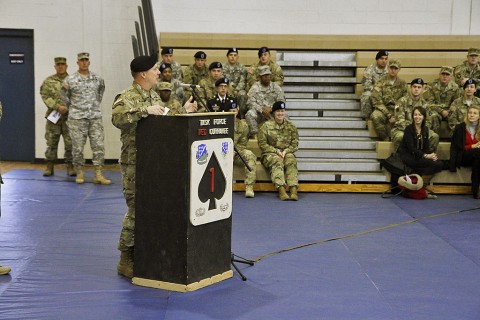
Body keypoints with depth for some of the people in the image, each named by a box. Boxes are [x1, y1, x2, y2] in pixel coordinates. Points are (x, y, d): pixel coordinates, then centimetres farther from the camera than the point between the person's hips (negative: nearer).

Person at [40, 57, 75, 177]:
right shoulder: (48, 81, 7)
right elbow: (45, 97, -3)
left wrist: (68, 108, -14)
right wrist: (58, 107, -15)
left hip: (69, 117, 0)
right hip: (53, 116, 1)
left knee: (70, 143, -1)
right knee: (51, 143, 5)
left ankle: (70, 166, 8)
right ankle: (49, 167, 13)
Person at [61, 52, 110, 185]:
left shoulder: (97, 78, 7)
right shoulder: (70, 80, -1)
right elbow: (65, 97, 8)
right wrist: (72, 108, 5)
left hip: (95, 117, 2)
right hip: (77, 118, -2)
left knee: (98, 145, -3)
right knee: (78, 147, 1)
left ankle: (98, 175, 1)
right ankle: (79, 173, 12)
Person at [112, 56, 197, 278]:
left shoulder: (154, 96, 16)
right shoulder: (126, 97, -11)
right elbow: (117, 118, -31)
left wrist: (184, 111, 16)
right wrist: (145, 110, -31)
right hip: (135, 163, -8)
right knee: (136, 210, -5)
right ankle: (126, 259, 5)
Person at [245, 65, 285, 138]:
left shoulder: (276, 87, 11)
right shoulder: (255, 87, 5)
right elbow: (250, 102, -6)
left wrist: (271, 108, -15)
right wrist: (261, 109, -20)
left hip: (272, 113, 1)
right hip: (259, 113, -1)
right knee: (250, 114, -33)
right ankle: (254, 134, -25)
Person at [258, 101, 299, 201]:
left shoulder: (291, 126, 12)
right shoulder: (266, 126, 4)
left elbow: (295, 144, 10)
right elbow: (262, 144, -2)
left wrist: (286, 151, -10)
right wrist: (276, 151, -13)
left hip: (287, 153, 2)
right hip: (270, 154, -2)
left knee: (291, 161, -31)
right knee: (277, 161, -35)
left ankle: (293, 190, -45)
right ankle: (281, 190, -50)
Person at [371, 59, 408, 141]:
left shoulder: (402, 83, 10)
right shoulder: (381, 83, 0)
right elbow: (377, 101, -7)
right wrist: (389, 115, -16)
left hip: (397, 110, 1)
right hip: (383, 109, -1)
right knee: (375, 116, -36)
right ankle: (385, 139, -20)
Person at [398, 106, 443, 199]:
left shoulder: (425, 129, 10)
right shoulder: (409, 128, -10)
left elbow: (426, 146, 9)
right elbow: (411, 148, -18)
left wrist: (431, 154, -14)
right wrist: (425, 156, -26)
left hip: (420, 155, 7)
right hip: (407, 156, -7)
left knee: (439, 164, -16)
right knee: (432, 163, -26)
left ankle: (422, 186, -7)